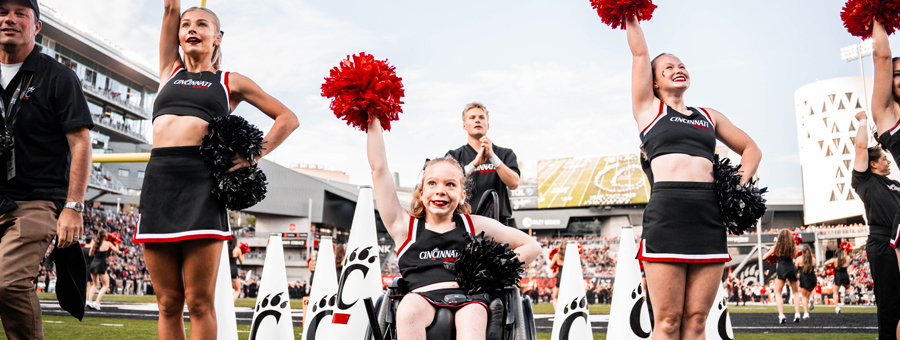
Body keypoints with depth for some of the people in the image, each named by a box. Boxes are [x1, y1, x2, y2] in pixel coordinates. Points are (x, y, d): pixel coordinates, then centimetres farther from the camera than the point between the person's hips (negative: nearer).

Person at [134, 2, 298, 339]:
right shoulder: (170, 70, 24)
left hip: (202, 183, -3)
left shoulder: (231, 82, 16)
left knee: (199, 302, -6)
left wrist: (255, 155, 1)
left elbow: (288, 118, 13)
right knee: (168, 303, 3)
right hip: (158, 179, 3)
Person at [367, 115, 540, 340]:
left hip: (468, 298, 1)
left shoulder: (475, 225, 20)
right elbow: (379, 168, 16)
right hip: (422, 297, 0)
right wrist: (374, 120, 23)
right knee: (409, 308, -35)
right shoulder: (404, 226, 16)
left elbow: (531, 247, 23)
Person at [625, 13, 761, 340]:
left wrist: (740, 184, 13)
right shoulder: (649, 109, 14)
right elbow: (640, 53, 15)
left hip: (710, 215, 4)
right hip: (667, 213, -4)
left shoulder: (709, 116, 24)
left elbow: (751, 149, 30)